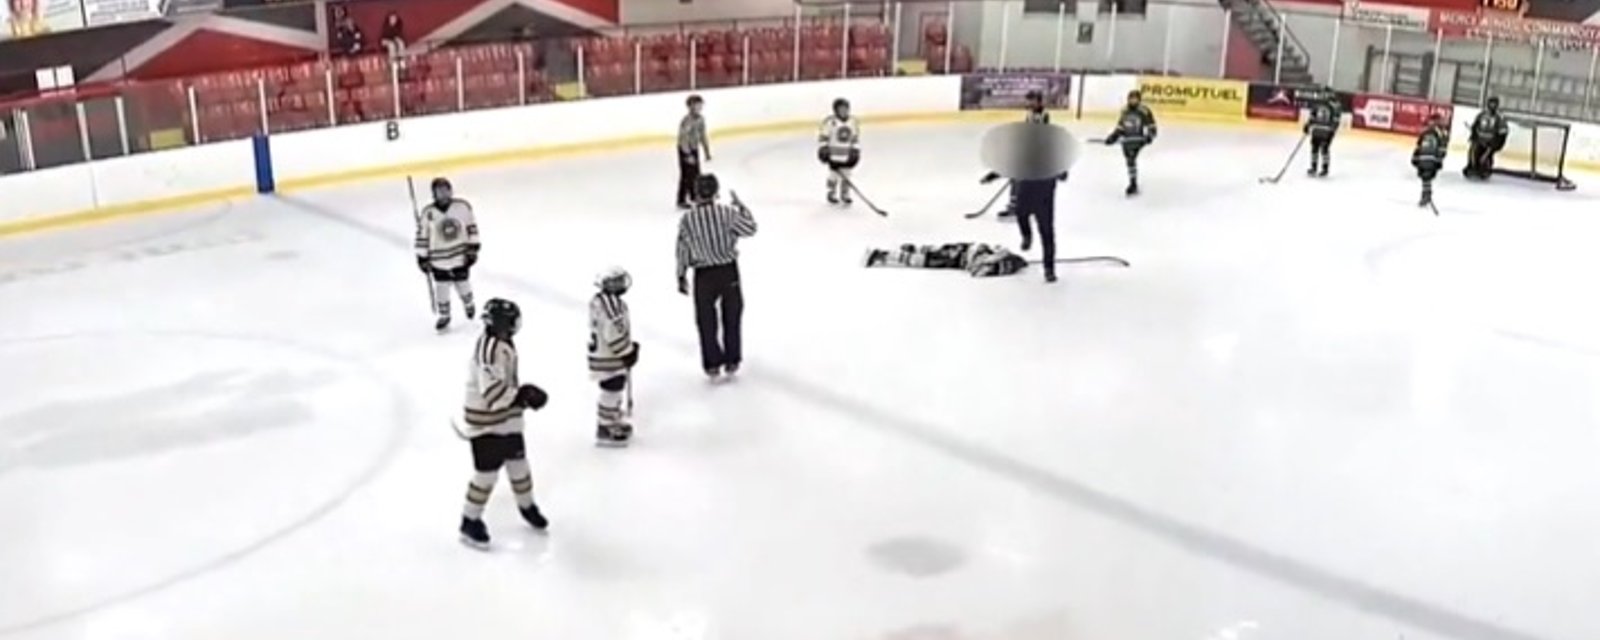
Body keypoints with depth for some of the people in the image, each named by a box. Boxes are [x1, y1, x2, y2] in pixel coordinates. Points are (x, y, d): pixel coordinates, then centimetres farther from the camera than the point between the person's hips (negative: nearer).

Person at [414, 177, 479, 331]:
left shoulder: (463, 206, -11)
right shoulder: (428, 213, -13)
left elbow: (471, 226, -2)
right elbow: (422, 235, -6)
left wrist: (473, 248, -5)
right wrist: (422, 257, -5)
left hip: (461, 256, 1)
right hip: (439, 259, -1)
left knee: (463, 284, 17)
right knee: (441, 289, 6)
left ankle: (468, 304, 47)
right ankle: (444, 316, 27)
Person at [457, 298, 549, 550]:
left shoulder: (504, 343, 6)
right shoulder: (489, 348, -27)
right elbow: (491, 390, -32)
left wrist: (523, 393, 11)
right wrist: (521, 396, -31)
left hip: (507, 418, 10)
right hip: (485, 421, -9)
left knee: (518, 462, 21)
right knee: (486, 472, -2)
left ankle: (527, 506, 41)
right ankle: (470, 522, 13)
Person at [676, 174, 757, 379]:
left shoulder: (686, 219, -10)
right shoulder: (727, 212, -13)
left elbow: (682, 250, -3)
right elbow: (750, 228, -2)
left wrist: (682, 277, 9)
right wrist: (741, 206, 11)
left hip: (704, 275, 0)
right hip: (729, 270, 0)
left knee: (706, 320, 13)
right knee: (732, 317, 16)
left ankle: (712, 364, 15)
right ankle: (732, 361, 22)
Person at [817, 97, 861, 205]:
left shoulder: (853, 122, 3)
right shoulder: (830, 121, -11)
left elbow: (855, 137, 11)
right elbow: (822, 136, -9)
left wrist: (855, 150, 3)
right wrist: (823, 149, -15)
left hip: (847, 155, 4)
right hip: (833, 153, -4)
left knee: (846, 175, 8)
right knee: (834, 174, -2)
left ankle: (845, 194, 20)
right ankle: (831, 194, 13)